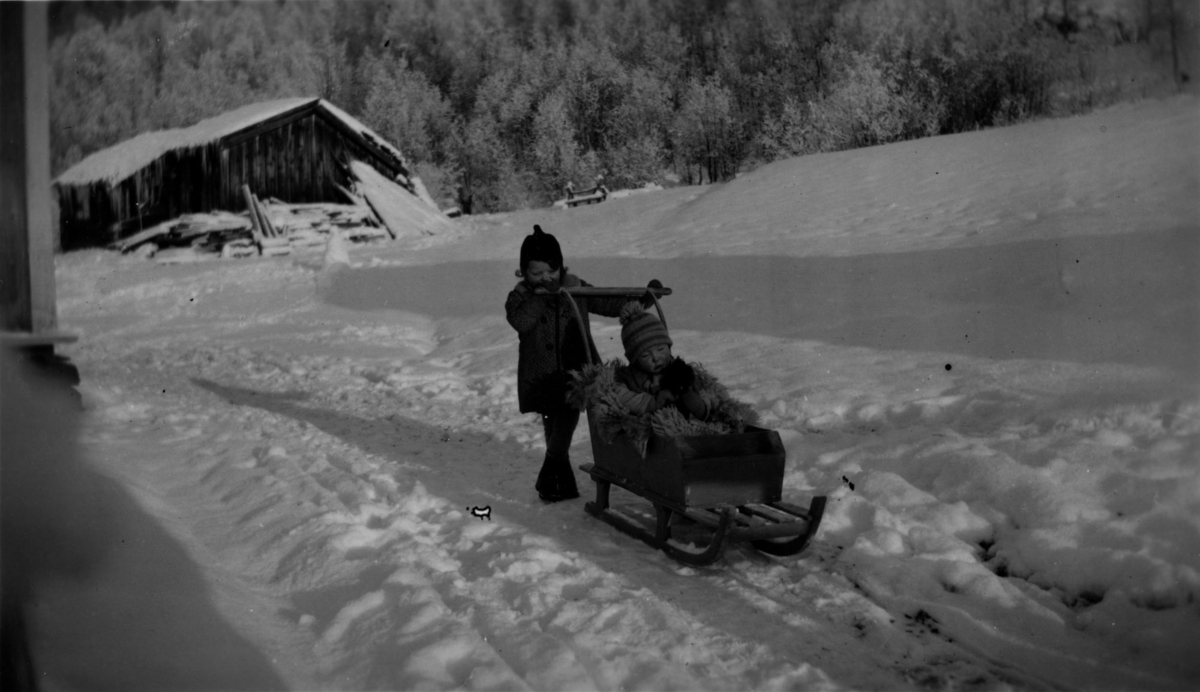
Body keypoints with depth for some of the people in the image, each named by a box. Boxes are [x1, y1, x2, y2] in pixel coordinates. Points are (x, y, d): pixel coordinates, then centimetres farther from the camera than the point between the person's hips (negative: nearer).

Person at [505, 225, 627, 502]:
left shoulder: (576, 288, 2)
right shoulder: (521, 297, -5)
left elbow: (610, 304, 9)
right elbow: (519, 322, -26)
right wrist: (541, 297, -27)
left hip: (575, 373, 0)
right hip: (544, 379, 0)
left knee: (565, 425, -4)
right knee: (554, 429, 10)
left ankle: (549, 481, 12)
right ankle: (564, 484, 23)